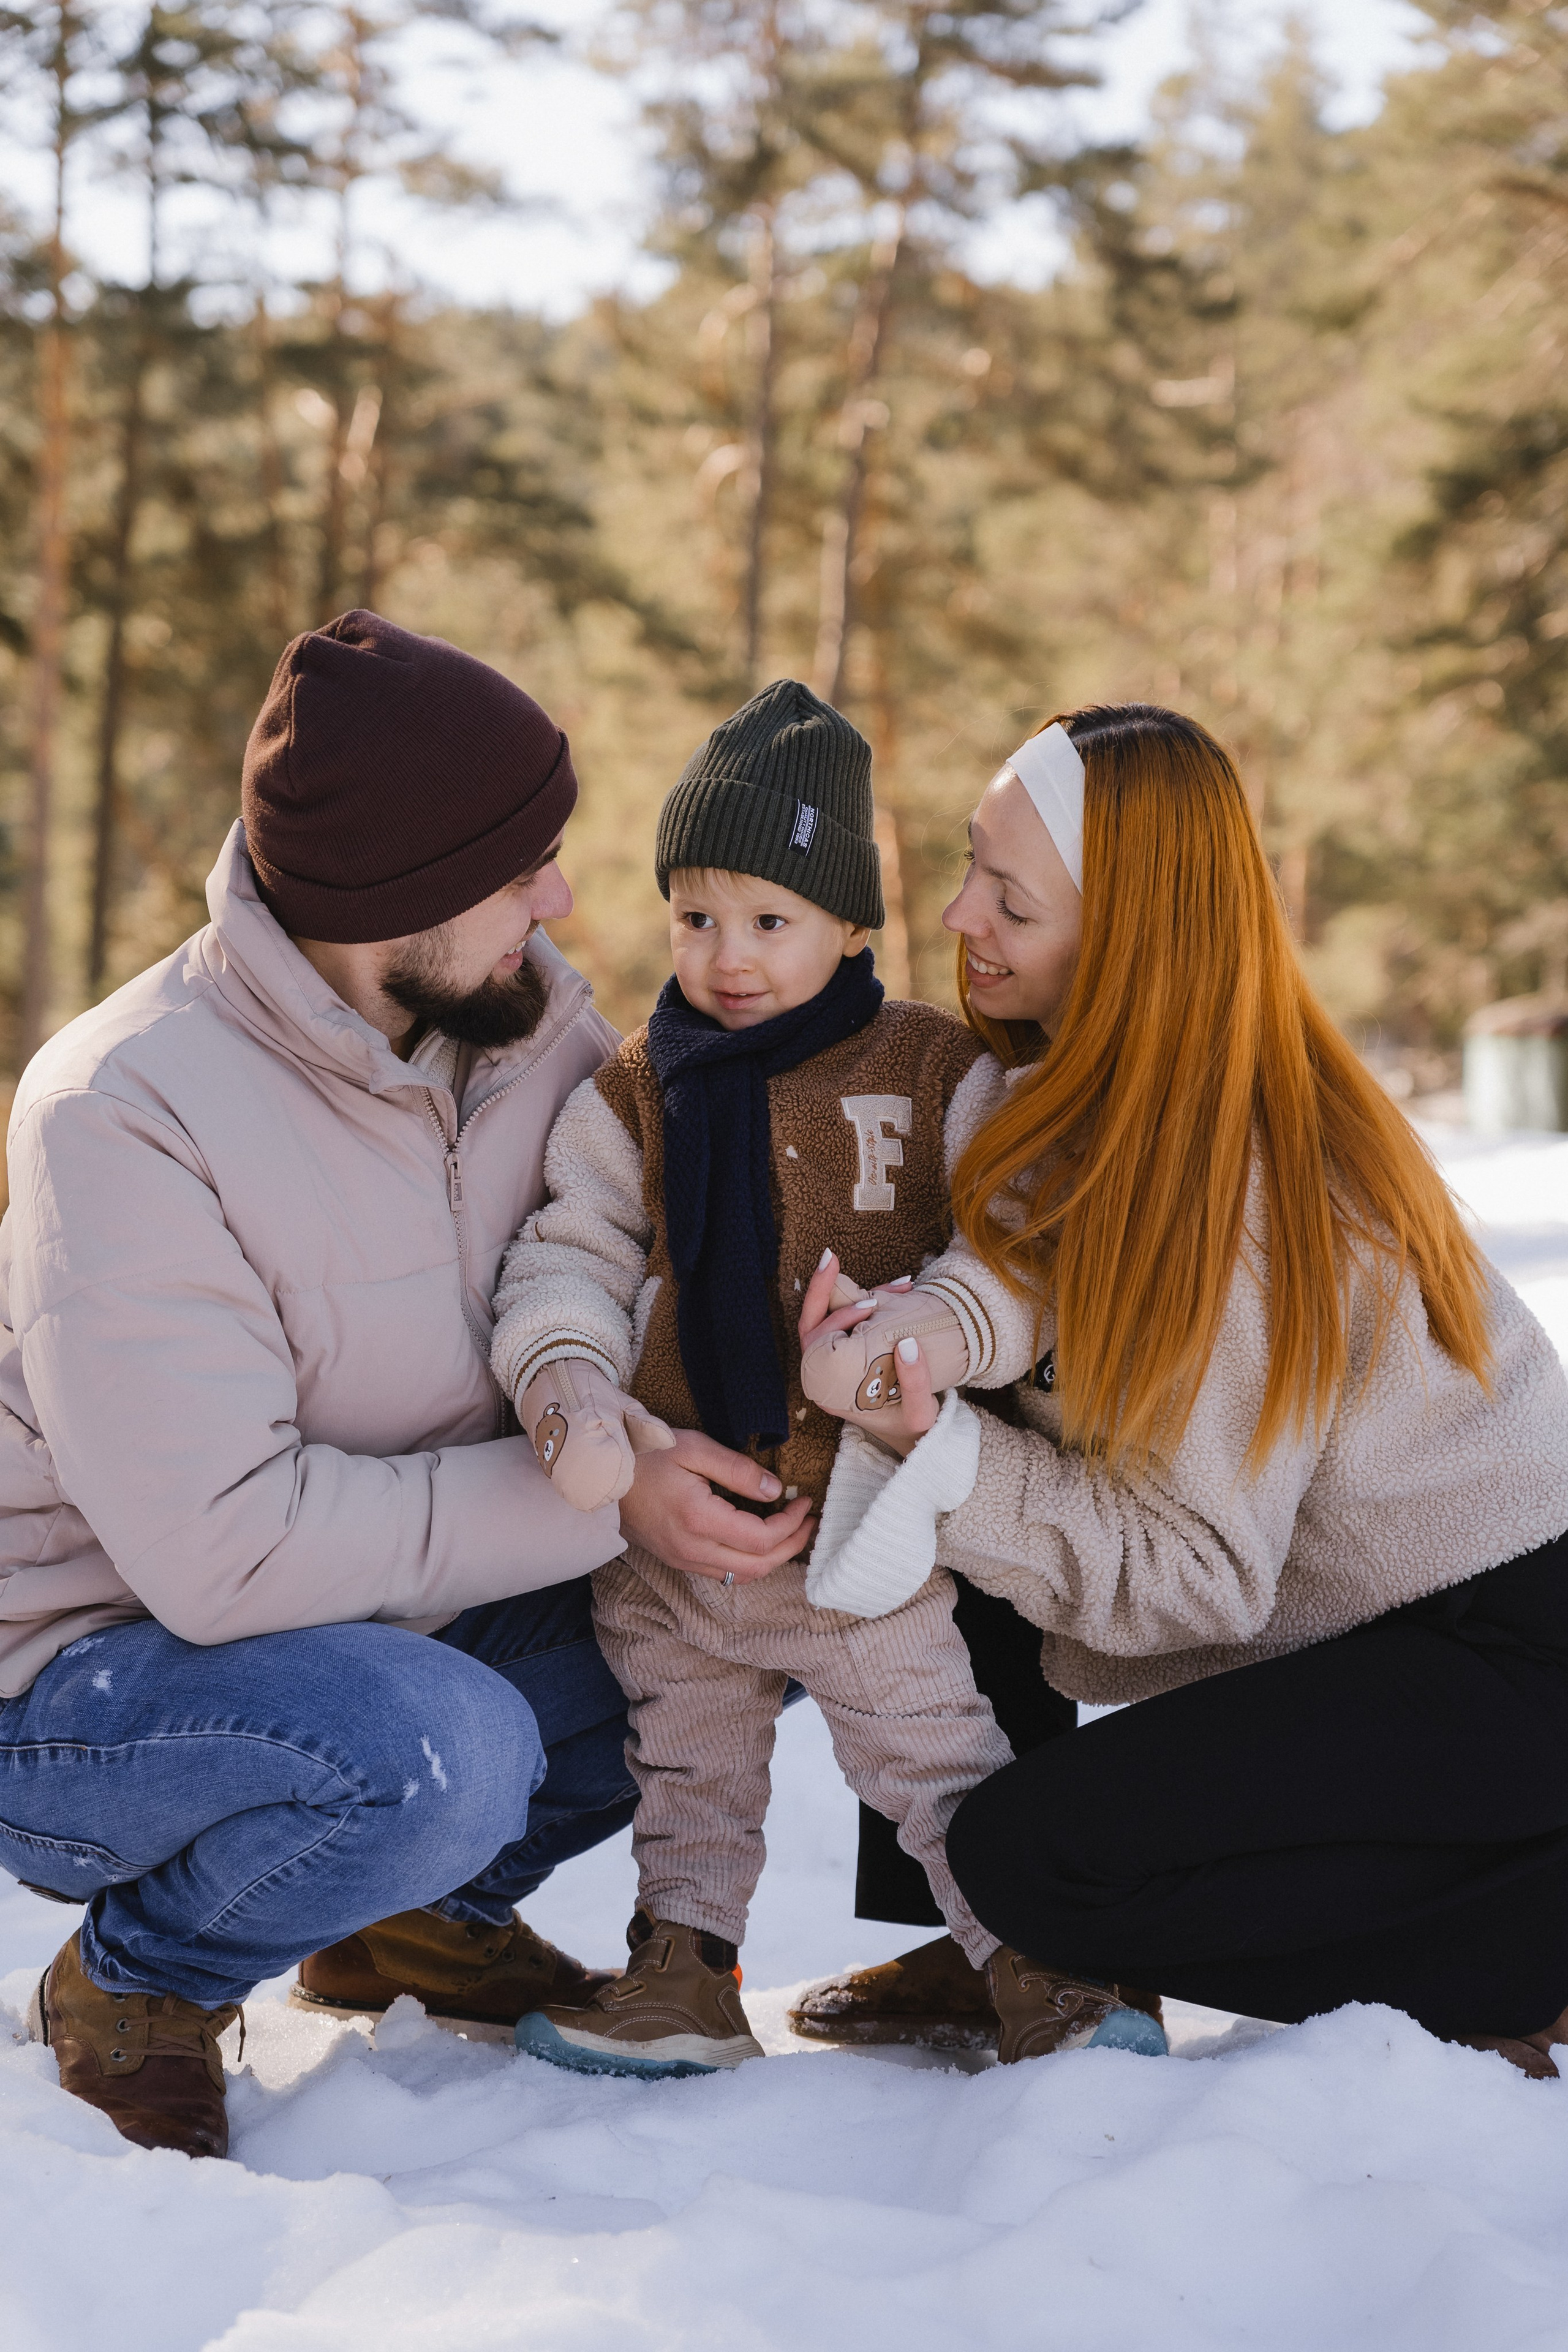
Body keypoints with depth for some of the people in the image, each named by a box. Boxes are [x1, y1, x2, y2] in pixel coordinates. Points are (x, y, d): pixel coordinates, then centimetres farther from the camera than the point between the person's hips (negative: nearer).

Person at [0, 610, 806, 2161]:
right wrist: (603, 1498, -27)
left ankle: (417, 1913, 15)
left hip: (393, 1611, 7)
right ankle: (133, 1981, -3)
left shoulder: (527, 1014, -7)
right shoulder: (126, 1114, -28)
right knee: (444, 1750, -35)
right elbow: (222, 1547, -31)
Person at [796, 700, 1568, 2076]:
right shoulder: (1073, 1095, 1)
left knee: (1033, 1856, -17)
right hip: (1373, 1613, 9)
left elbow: (1199, 1576, -24)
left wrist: (940, 1452, -32)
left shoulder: (1230, 1187, -26)